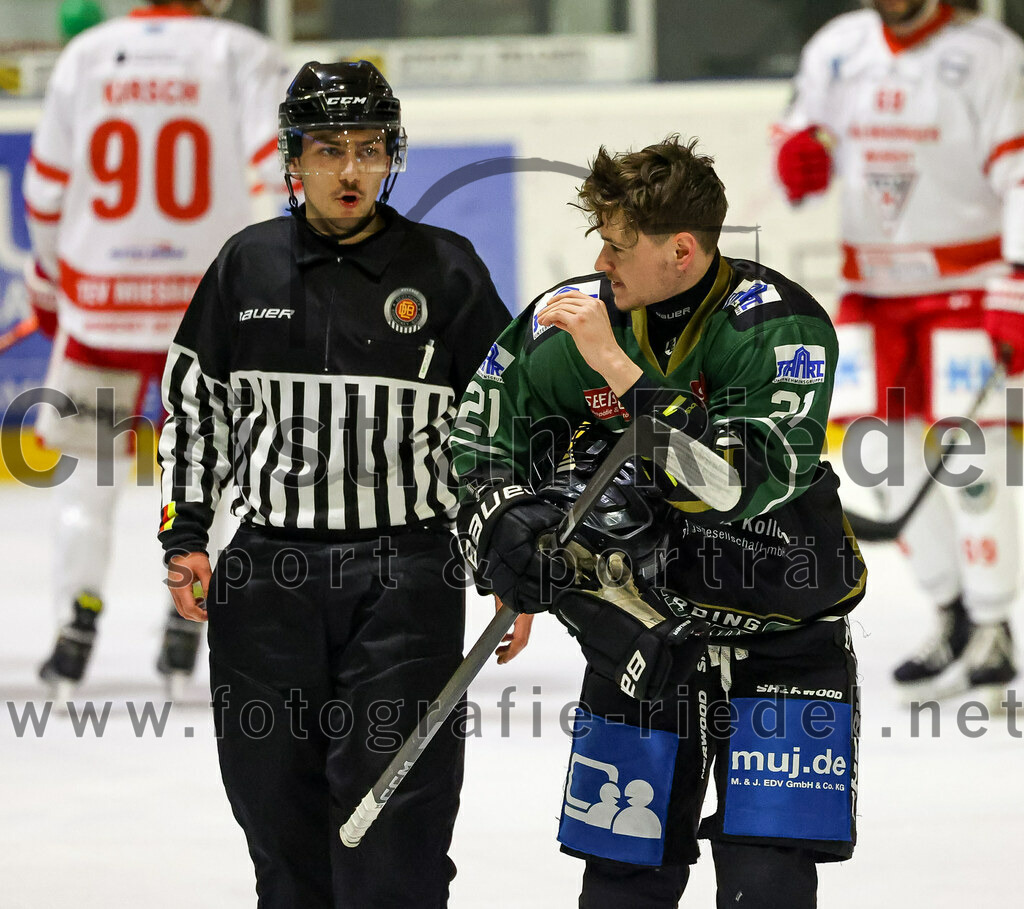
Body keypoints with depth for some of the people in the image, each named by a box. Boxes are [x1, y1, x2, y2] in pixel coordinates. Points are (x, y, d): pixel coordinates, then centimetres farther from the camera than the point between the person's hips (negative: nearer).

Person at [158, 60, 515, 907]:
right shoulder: (246, 266, 8)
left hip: (405, 574, -3)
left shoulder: (446, 270, 2)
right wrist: (184, 537, 6)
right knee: (278, 804, 7)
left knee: (391, 804, -9)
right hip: (268, 570, 3)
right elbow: (193, 405, 15)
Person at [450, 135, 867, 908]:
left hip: (781, 638, -4)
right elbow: (481, 448, 10)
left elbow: (743, 483, -32)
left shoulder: (780, 327, -19)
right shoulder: (572, 318, -5)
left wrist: (620, 371, -33)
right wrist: (505, 527, -8)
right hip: (641, 635, 4)